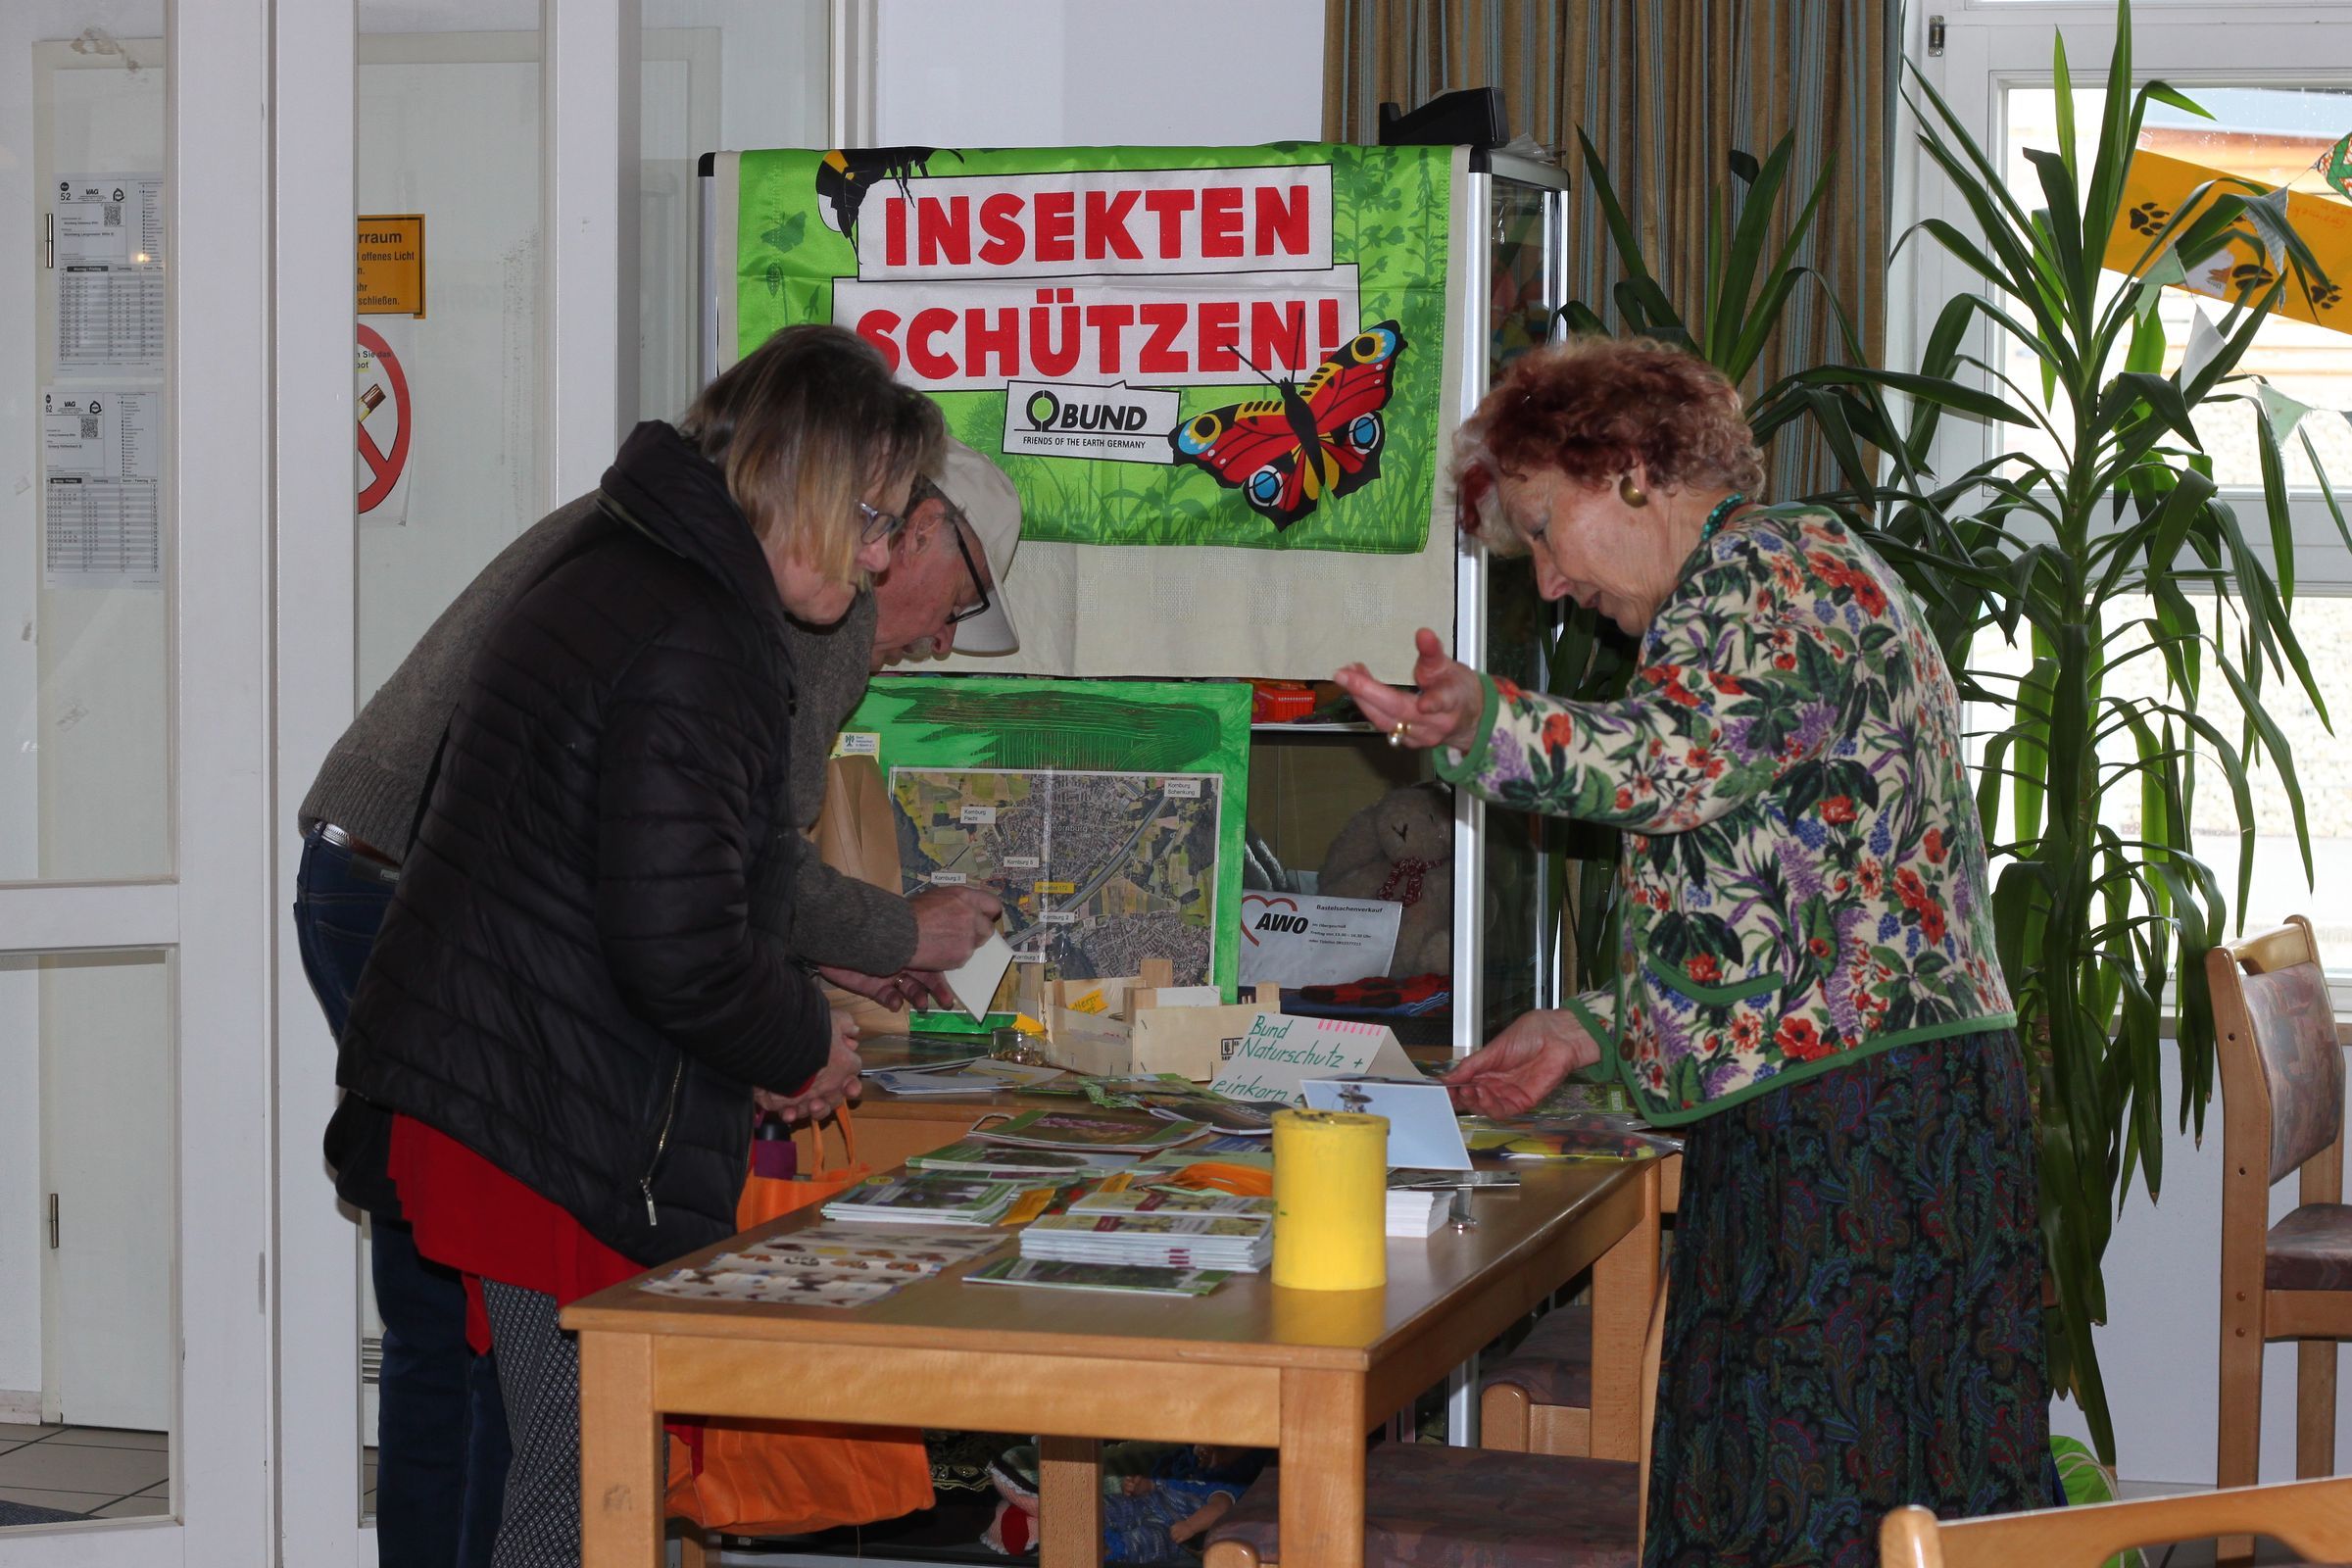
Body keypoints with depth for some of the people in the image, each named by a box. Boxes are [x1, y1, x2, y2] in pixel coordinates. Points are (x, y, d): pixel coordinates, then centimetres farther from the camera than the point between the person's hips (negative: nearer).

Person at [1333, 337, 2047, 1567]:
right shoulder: (1802, 573, 27)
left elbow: (1680, 757, -27)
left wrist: (1485, 727, -42)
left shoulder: (1766, 564, -5)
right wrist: (1593, 1030, 22)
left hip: (1850, 1099, -10)